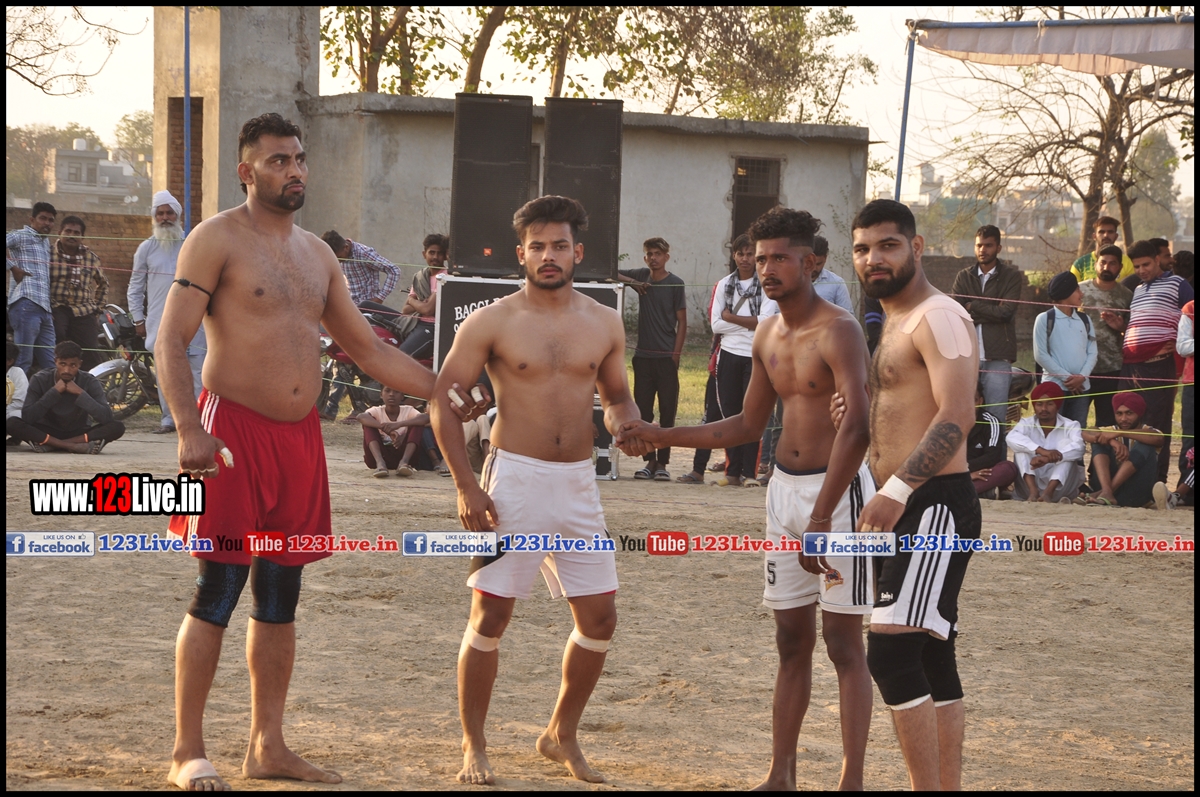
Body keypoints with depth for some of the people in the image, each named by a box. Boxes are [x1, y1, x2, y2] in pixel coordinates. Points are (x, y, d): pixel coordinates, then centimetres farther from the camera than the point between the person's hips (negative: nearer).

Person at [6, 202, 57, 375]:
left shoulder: (46, 242, 28)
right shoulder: (21, 236, 3)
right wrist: (13, 268, -11)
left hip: (44, 309, 9)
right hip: (26, 304, -9)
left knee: (49, 364, 5)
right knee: (23, 361, -12)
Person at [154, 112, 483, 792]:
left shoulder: (317, 254, 16)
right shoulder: (218, 240, -5)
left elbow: (367, 347, 22)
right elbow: (171, 340, -11)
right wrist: (190, 430, -24)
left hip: (301, 436, 7)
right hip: (234, 432, -7)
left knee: (281, 598, 10)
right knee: (218, 593, -6)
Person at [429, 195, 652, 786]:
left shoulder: (604, 324, 8)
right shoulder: (492, 322, -4)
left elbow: (616, 394, 21)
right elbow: (443, 399, -3)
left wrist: (628, 425, -4)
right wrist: (465, 486, -11)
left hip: (578, 483, 4)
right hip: (513, 478, -4)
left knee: (599, 618, 4)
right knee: (491, 616, -2)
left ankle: (561, 735, 22)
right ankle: (473, 747, 11)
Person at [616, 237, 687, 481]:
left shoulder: (675, 284, -2)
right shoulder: (642, 277, 8)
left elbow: (682, 321, -2)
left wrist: (676, 354, -10)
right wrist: (632, 283, -2)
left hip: (666, 357, -4)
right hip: (644, 354, 4)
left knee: (667, 410, -3)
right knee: (643, 409, 3)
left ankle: (662, 462, 0)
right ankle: (649, 460, 9)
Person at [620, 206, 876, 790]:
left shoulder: (837, 331, -15)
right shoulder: (768, 336, 11)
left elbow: (857, 426, -26)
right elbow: (748, 425, 21)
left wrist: (821, 518, -32)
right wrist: (661, 436, 13)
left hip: (838, 488, -8)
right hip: (784, 487, 8)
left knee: (843, 641, -6)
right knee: (791, 638, 10)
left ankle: (852, 780, -5)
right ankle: (780, 774, 15)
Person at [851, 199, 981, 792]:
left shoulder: (939, 318, -12)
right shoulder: (894, 324, 20)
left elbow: (956, 418, -24)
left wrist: (897, 490, -31)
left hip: (935, 504, -10)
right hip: (905, 507, 10)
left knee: (890, 651, -18)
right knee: (931, 661, 11)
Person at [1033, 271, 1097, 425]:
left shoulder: (1085, 320, 13)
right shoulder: (1045, 319, -1)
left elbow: (1092, 353, 9)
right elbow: (1040, 355, -6)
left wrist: (1082, 376, -9)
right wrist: (1066, 377, -11)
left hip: (1081, 387, 5)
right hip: (1054, 386, -4)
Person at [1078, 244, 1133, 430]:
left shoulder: (1126, 296, 6)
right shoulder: (1080, 290, 4)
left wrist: (1120, 327, -9)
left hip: (1112, 372, 1)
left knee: (1107, 425, 5)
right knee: (1074, 421, -1)